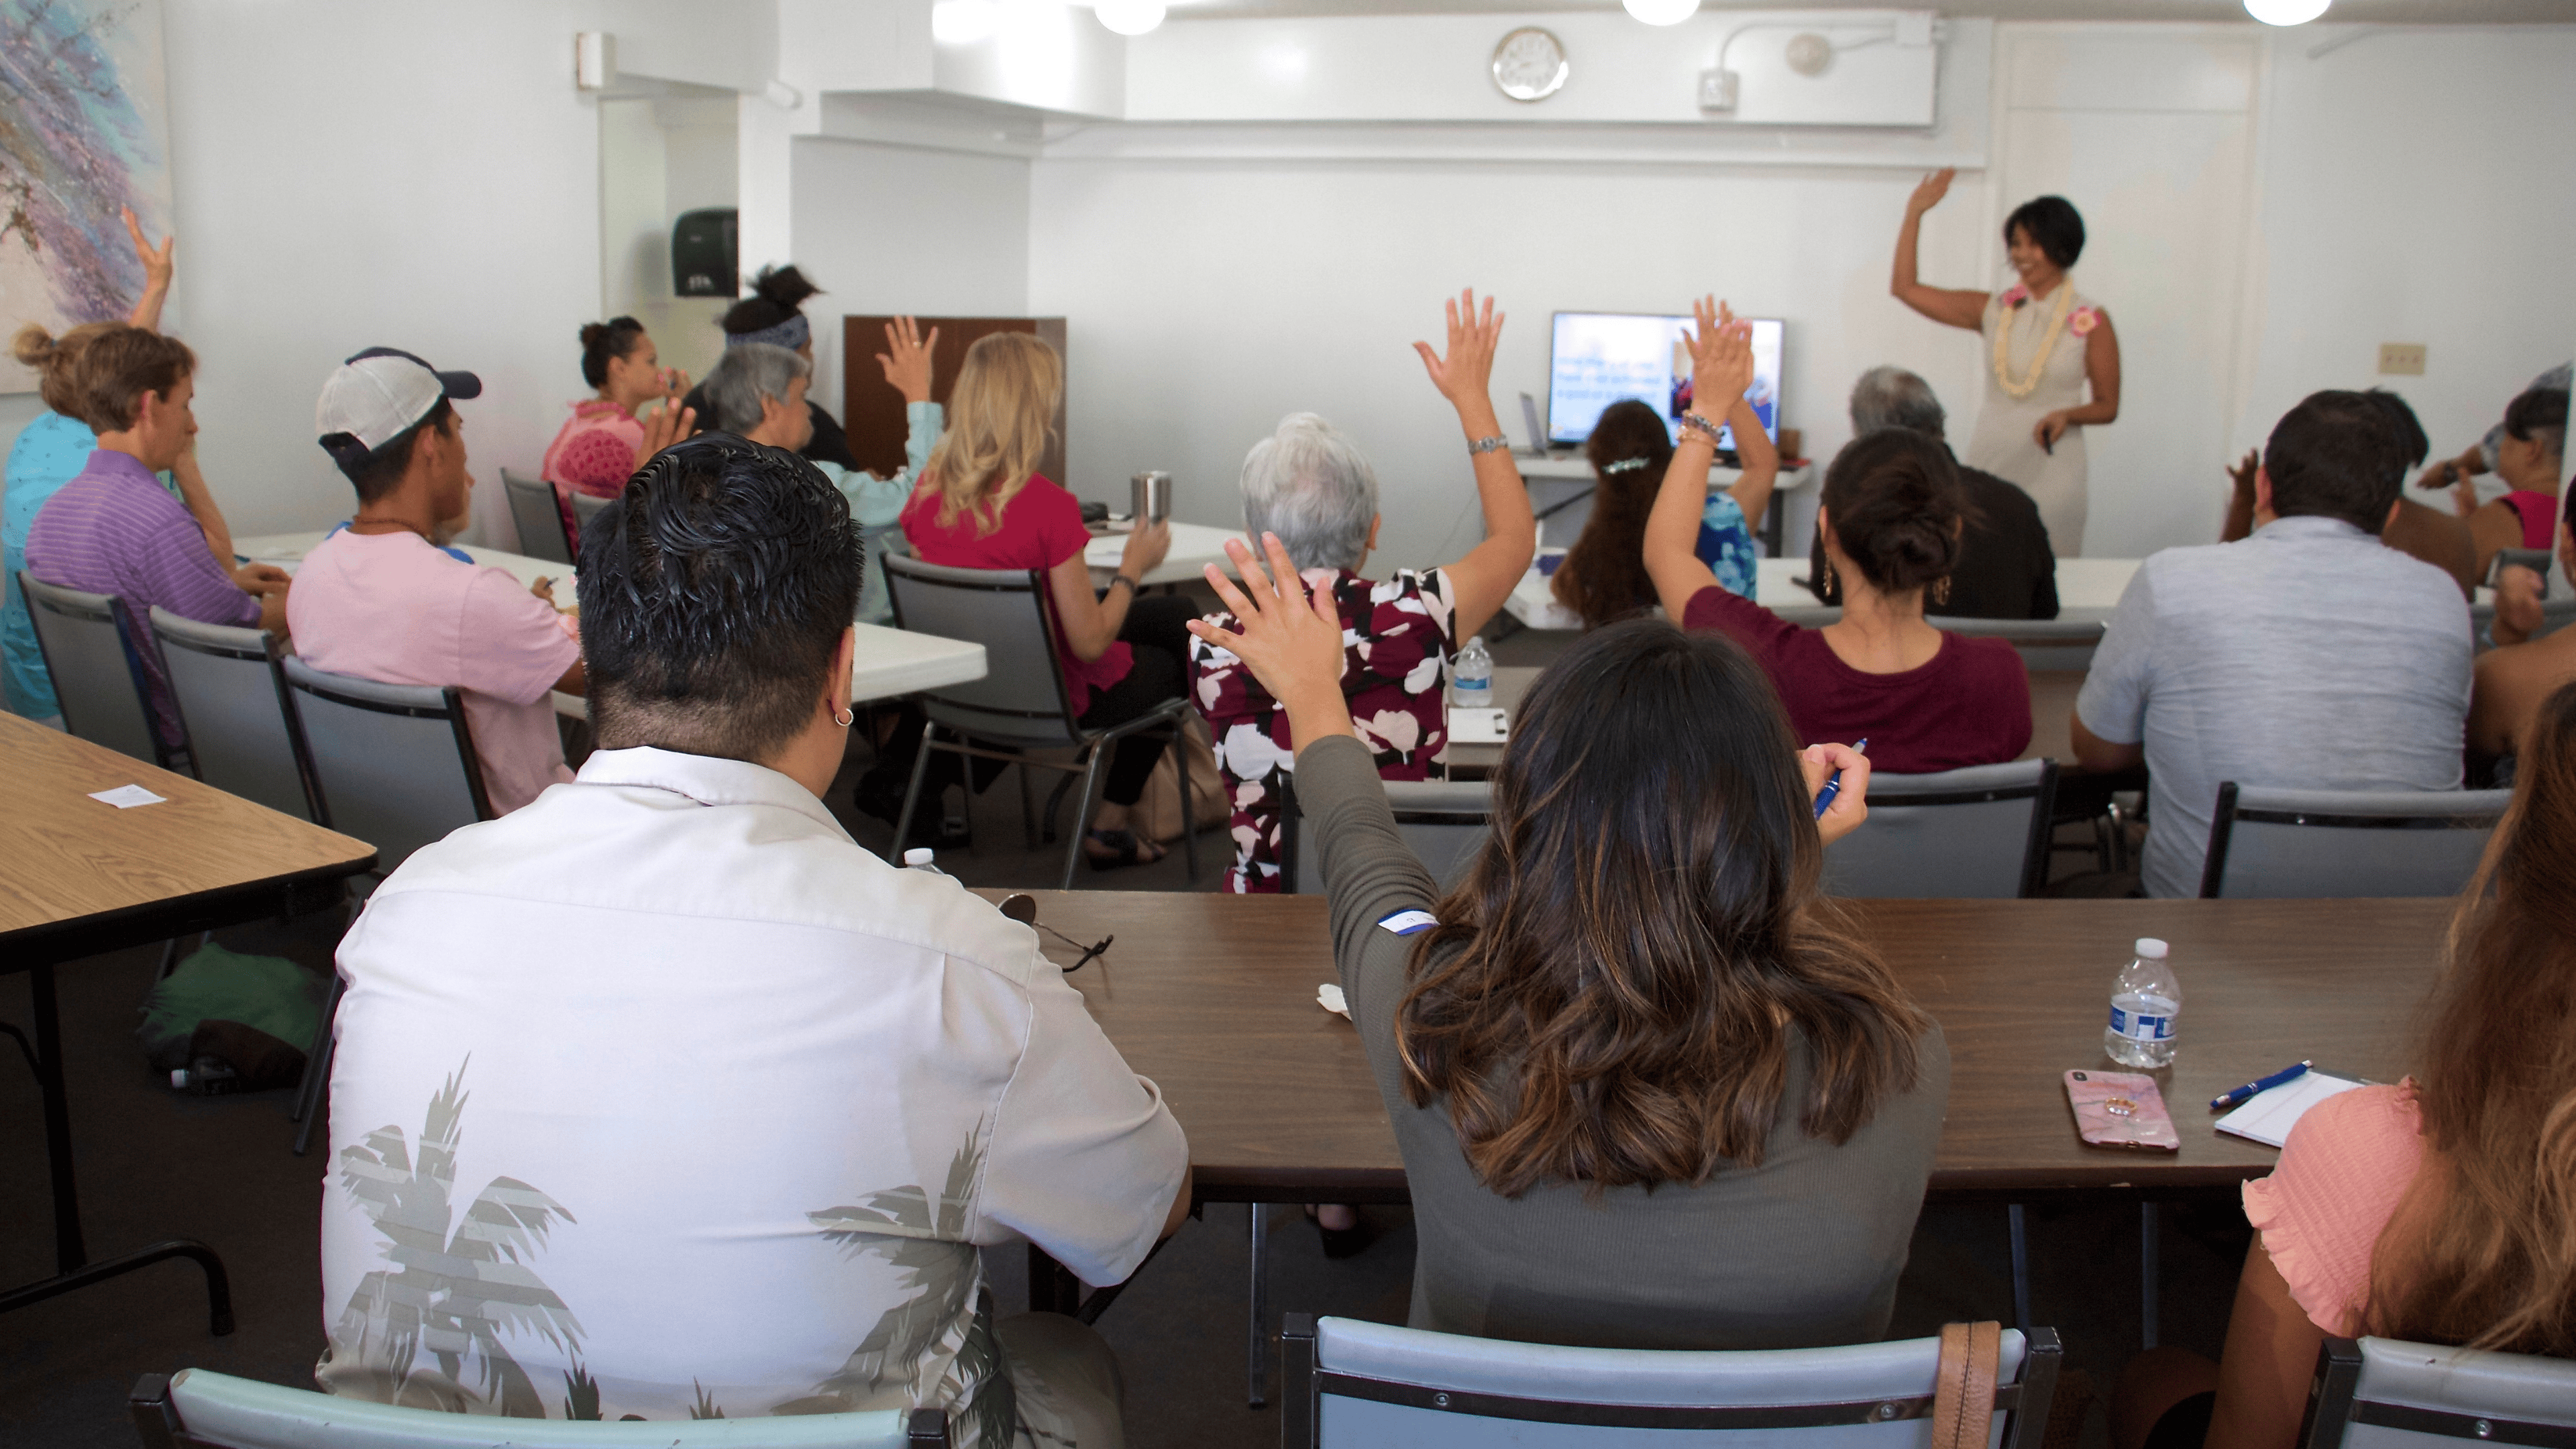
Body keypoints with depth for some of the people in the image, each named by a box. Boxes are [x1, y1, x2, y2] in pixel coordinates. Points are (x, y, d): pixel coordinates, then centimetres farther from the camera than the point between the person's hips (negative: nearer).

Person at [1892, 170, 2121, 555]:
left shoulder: (2090, 321, -1)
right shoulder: (1994, 310, 8)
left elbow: (2108, 406, 4)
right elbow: (1905, 288, 8)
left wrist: (2068, 415, -17)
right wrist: (1915, 212, 6)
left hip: (2050, 469, -3)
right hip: (1987, 463, 3)